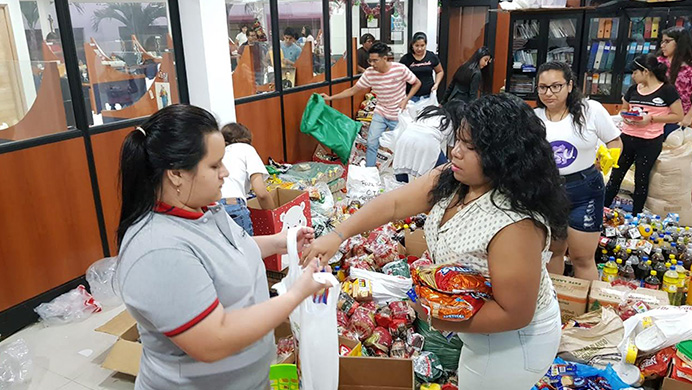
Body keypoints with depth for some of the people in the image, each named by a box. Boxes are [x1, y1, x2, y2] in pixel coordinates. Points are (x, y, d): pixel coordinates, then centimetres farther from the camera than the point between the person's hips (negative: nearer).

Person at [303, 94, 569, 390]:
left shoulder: (516, 224, -37)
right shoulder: (452, 179, -12)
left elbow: (514, 314, -31)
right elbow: (394, 203, -10)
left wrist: (443, 321, -23)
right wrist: (337, 235, -19)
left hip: (513, 341, -7)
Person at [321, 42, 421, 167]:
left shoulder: (400, 69, -20)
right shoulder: (369, 73, -12)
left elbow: (417, 83, -6)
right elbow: (353, 90, -5)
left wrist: (406, 99, -17)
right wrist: (331, 98, -11)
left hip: (398, 116, -2)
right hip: (380, 113, 3)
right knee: (371, 144, -2)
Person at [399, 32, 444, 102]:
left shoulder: (432, 56, 2)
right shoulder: (406, 59, -4)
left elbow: (440, 72, 17)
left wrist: (436, 84, 0)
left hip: (428, 96, 2)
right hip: (412, 96, -2)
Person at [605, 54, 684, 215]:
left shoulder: (667, 90, -8)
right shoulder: (633, 89, 6)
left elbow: (678, 116, -8)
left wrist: (651, 118, -18)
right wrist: (627, 116, -5)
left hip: (650, 142, -4)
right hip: (627, 138, 4)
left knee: (641, 178, 6)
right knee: (616, 174, 8)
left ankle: (636, 216, 18)